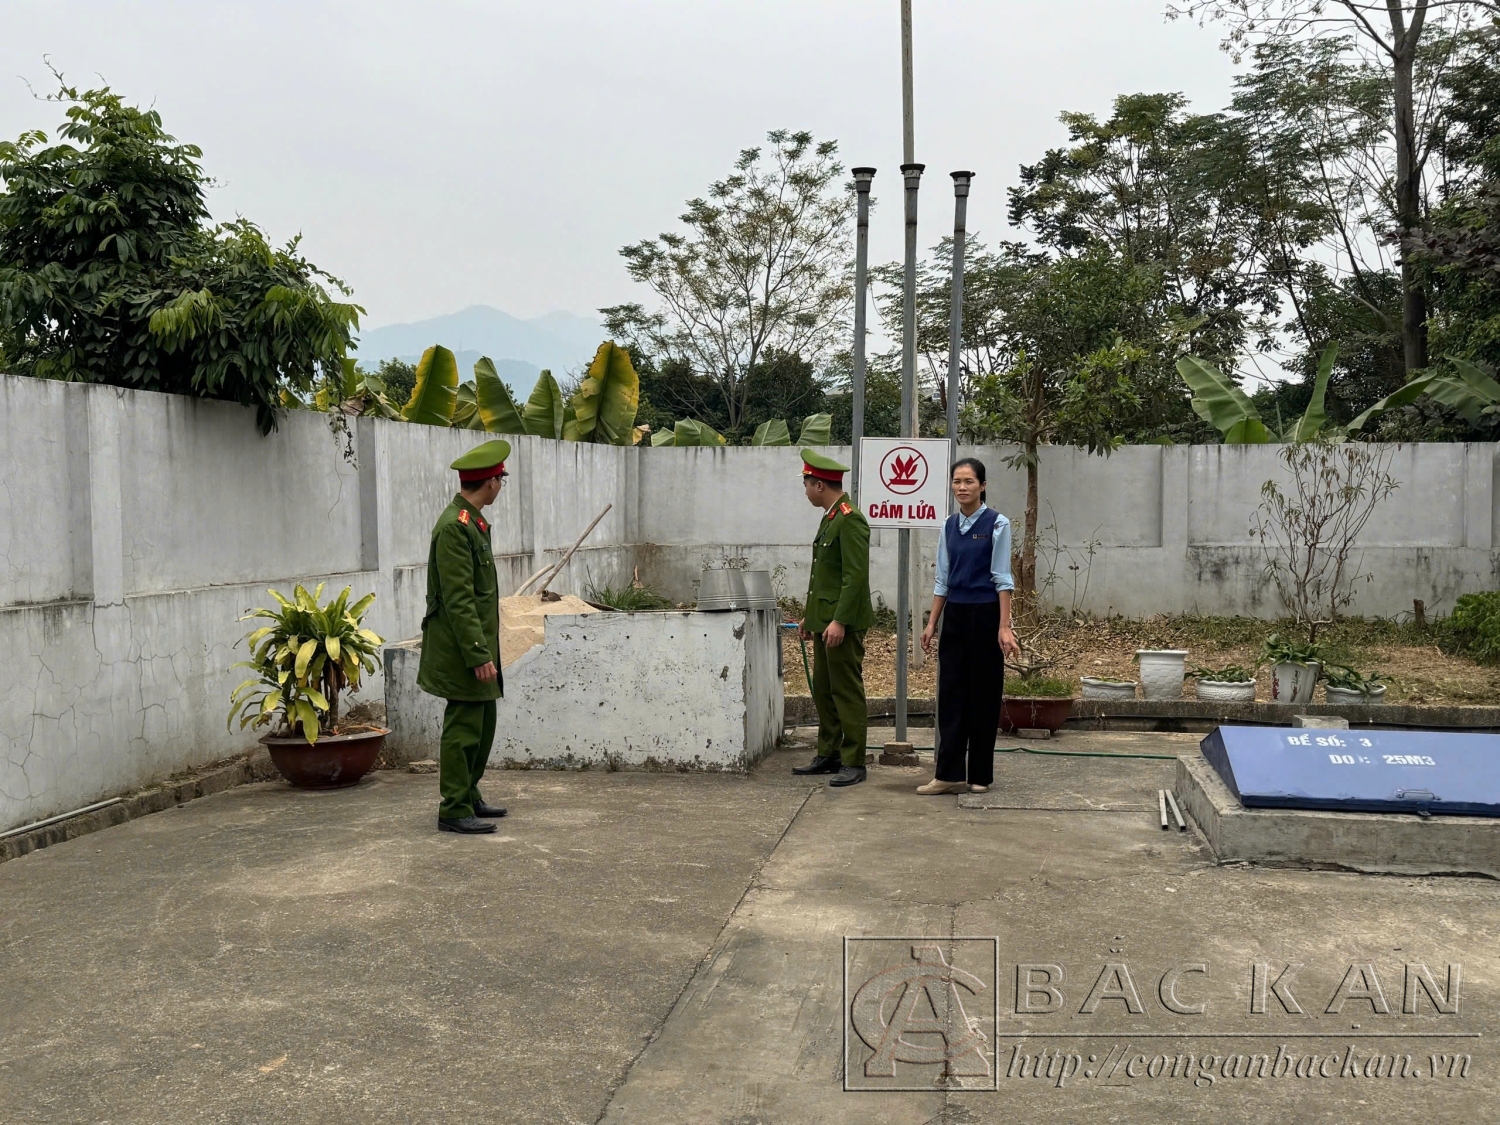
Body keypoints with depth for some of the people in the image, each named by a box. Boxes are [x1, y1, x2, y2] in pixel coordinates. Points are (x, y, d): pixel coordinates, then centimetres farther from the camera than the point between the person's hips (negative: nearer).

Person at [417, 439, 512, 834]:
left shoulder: (473, 522, 14)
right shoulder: (454, 527, -18)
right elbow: (457, 600, -22)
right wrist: (479, 655, -23)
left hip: (477, 646, 10)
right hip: (462, 651, -10)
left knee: (483, 724, 16)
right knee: (463, 729, -3)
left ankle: (469, 797, 27)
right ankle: (454, 810, 5)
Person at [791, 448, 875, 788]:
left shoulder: (851, 520, -15)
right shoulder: (829, 518, 16)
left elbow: (856, 576, -21)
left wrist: (839, 621, -24)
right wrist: (809, 616, 21)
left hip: (843, 622, -10)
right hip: (824, 620, 10)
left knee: (847, 692, -4)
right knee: (823, 691, 14)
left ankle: (853, 763, 3)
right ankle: (828, 755, 23)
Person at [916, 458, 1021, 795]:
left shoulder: (996, 524, -7)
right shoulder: (950, 526, 9)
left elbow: (1002, 578, -11)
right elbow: (942, 579, 12)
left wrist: (1004, 626, -17)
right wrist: (931, 623, 8)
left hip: (985, 615, -5)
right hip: (955, 615, 5)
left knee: (983, 693, 3)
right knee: (951, 692, 3)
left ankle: (980, 774, 14)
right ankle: (949, 774, 6)